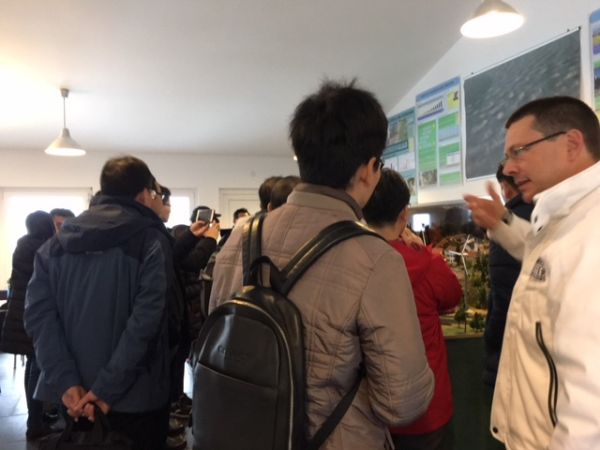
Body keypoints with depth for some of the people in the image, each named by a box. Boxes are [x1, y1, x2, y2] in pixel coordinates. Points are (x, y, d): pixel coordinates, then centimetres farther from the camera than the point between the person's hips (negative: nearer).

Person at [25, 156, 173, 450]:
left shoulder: (57, 244, 5)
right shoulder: (151, 241, -9)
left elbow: (39, 313, -6)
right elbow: (147, 317, -20)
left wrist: (66, 382, -10)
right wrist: (108, 388, -18)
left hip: (74, 396, 4)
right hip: (135, 395, -4)